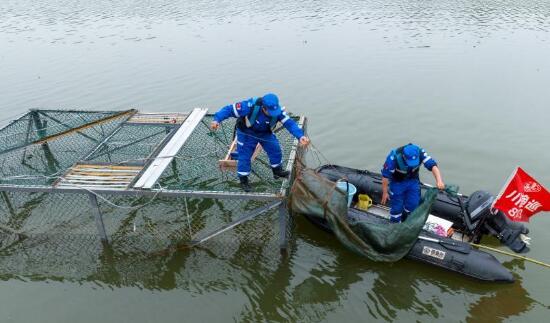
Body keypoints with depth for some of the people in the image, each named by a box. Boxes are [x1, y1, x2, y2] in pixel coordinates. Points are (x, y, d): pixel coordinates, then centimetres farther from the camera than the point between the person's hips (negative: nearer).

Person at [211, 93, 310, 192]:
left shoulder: (278, 110, -30)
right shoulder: (249, 106, -39)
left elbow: (290, 123, -34)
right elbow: (229, 109, -33)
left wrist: (300, 136, -50)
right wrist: (217, 120, -47)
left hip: (266, 133, 3)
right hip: (247, 133, -3)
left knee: (276, 150, 3)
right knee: (244, 157, -1)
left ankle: (277, 171, 30)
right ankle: (243, 180, 21)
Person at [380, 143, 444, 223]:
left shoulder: (420, 153, -28)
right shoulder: (394, 157, -35)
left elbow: (432, 165, -35)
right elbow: (385, 175, -25)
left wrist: (439, 181, -52)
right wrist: (385, 193, -17)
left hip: (413, 181, 3)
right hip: (397, 182, -3)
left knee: (413, 204, 3)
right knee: (397, 207, 0)